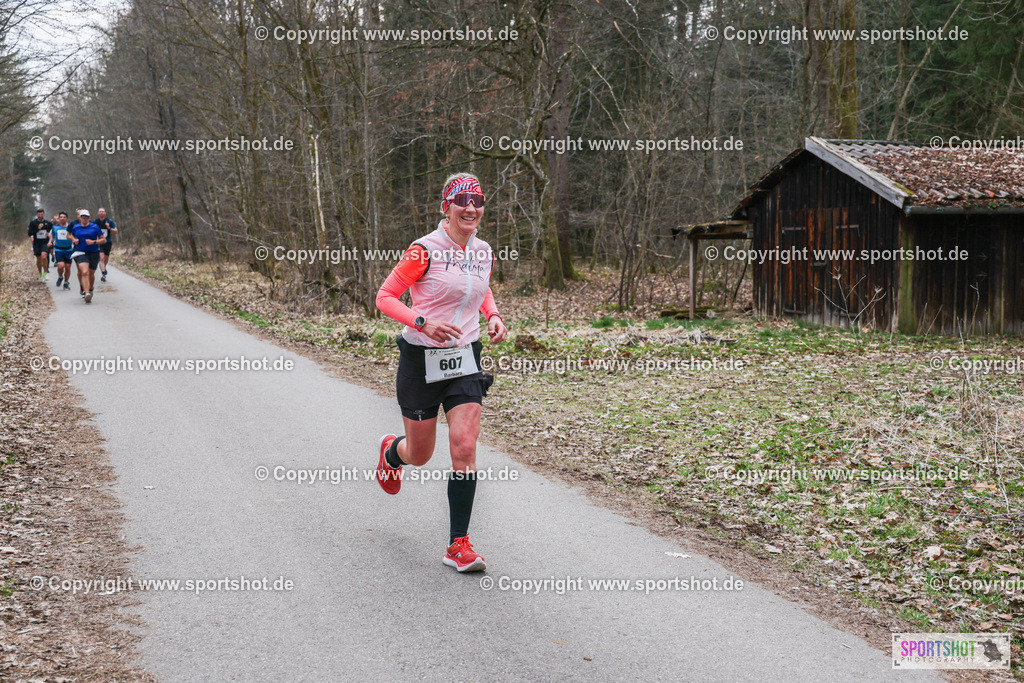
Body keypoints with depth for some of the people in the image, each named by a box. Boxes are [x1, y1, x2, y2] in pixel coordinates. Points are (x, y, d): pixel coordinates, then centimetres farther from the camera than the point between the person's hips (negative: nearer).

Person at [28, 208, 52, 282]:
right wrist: (38, 228, -16)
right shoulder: (33, 223, 0)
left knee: (44, 256, -25)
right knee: (38, 259, 8)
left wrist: (49, 233, 1)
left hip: (45, 243, -1)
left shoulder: (48, 223, 3)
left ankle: (45, 273, -11)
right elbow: (30, 234, -7)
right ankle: (40, 275, 26)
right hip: (37, 243, 1)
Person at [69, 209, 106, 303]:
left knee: (91, 274, 10)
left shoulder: (95, 227, -1)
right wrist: (74, 240, 4)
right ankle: (86, 294, -28)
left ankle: (90, 291, 37)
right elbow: (72, 236, 28)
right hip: (81, 253, 0)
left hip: (94, 253, 0)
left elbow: (104, 239, 1)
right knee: (84, 272, -20)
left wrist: (93, 242, -14)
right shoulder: (75, 227, 6)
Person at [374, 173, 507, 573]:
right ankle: (391, 451, 49)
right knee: (420, 455, 9)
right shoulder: (425, 251, -14)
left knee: (465, 449, -10)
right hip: (421, 359, -3)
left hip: (465, 359, 4)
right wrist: (422, 322, -25)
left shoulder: (484, 252, 3)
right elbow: (385, 297, -10)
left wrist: (494, 316, 4)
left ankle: (458, 546, -2)